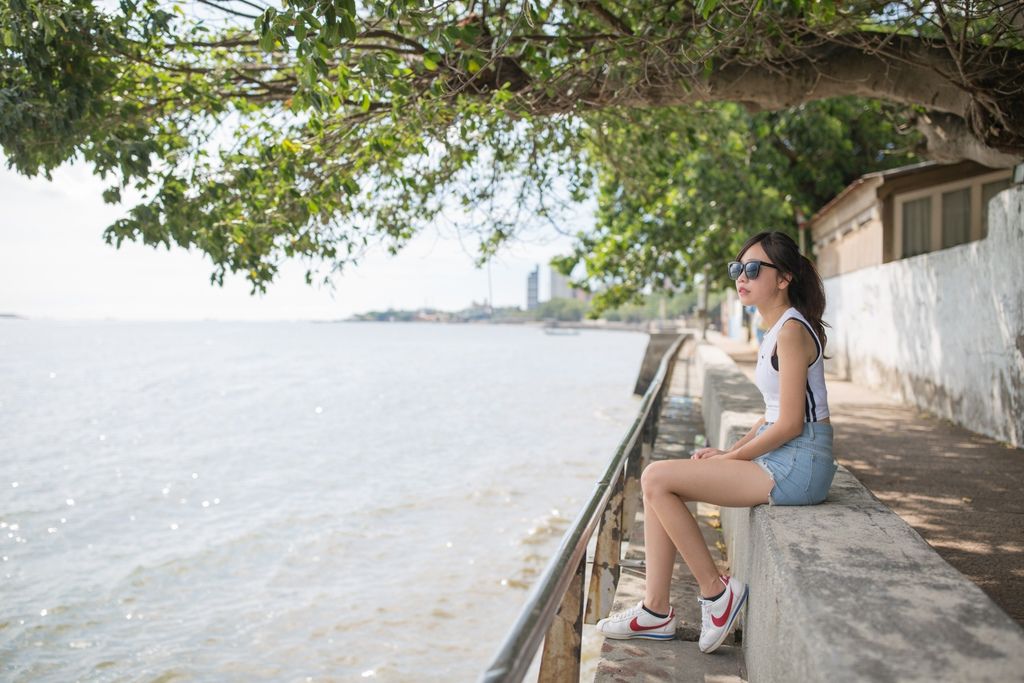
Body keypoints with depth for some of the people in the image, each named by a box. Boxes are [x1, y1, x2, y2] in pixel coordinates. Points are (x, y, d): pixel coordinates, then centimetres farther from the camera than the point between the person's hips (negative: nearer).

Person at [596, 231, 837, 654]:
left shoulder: (792, 330, -15)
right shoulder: (775, 330, 15)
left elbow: (790, 424, -19)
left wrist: (729, 458, -11)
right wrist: (730, 450, 6)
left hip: (798, 464, -10)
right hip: (780, 455, 10)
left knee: (657, 479, -16)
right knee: (658, 481, 1)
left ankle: (717, 593, -2)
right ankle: (656, 611, 4)